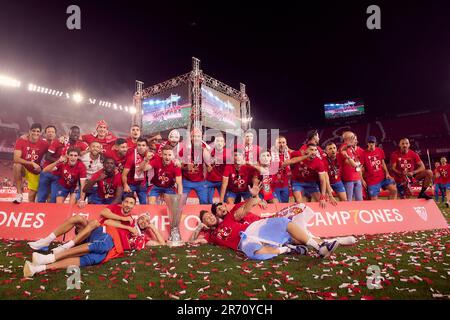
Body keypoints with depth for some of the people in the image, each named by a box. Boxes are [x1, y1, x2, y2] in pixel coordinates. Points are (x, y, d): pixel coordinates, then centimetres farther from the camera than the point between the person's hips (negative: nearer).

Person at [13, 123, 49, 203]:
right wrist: (32, 163, -30)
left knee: (32, 198, -1)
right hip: (23, 169, -1)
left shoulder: (44, 144, -10)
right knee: (17, 165, -35)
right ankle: (20, 194, -27)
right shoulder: (21, 141, -13)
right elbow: (16, 159, -23)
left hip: (35, 173, 1)